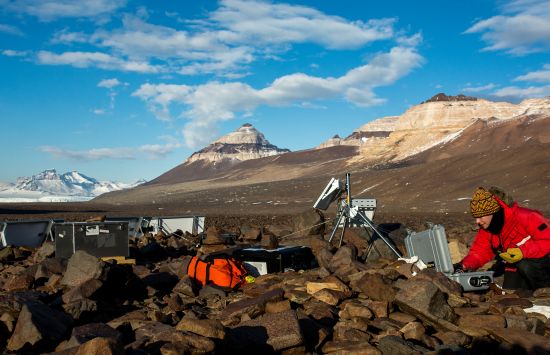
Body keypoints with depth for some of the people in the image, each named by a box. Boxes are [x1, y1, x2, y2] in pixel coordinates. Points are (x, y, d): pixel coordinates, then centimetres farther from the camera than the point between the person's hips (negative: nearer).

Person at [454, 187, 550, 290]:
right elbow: (479, 252, -5)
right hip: (517, 263, 6)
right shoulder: (485, 228, -5)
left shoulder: (525, 217, -27)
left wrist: (522, 252, -36)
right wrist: (464, 265, -24)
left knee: (525, 265, -35)